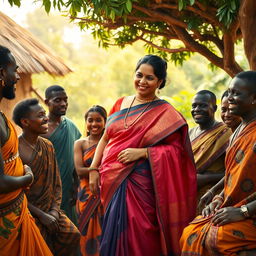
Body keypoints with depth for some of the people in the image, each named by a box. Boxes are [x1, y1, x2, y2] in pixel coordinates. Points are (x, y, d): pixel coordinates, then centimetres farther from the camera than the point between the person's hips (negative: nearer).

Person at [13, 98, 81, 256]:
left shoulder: (47, 146, 7)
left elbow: (56, 182, 10)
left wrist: (55, 210, -4)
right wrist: (41, 215, -15)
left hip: (50, 209, 6)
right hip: (29, 213, -6)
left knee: (73, 235, -13)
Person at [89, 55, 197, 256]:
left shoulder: (165, 113, -3)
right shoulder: (121, 104, 12)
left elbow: (176, 149, -9)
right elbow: (105, 138, 16)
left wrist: (142, 152, -18)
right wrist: (94, 169, 8)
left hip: (139, 184, -5)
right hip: (112, 181, 5)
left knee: (134, 238, -6)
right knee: (114, 235, 10)